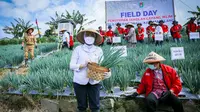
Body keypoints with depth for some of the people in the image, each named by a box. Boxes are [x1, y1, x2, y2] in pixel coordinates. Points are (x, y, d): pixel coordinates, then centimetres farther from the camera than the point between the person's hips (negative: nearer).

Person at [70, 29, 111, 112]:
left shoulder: (99, 50, 1)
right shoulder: (78, 49, -4)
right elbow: (71, 65, -5)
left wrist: (107, 72, -18)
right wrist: (83, 65, -21)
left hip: (94, 82, 1)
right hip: (80, 81, -1)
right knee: (81, 105, 15)